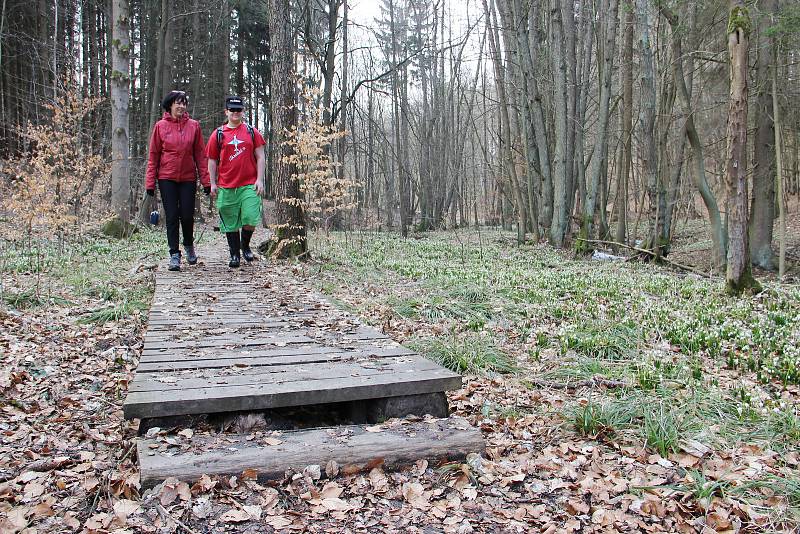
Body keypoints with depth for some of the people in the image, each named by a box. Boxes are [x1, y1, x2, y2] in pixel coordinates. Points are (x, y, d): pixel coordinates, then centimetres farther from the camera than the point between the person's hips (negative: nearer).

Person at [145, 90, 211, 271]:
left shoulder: (193, 125, 3)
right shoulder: (160, 126, 1)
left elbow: (200, 154, 3)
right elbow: (153, 155, 3)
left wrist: (206, 180, -2)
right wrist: (150, 182, -2)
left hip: (188, 178, 1)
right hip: (167, 178, 0)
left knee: (187, 215, 2)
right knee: (172, 216, 1)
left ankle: (189, 245, 29)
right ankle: (174, 254, 8)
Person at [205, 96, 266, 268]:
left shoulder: (252, 132, 7)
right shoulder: (218, 134, 7)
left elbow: (260, 157, 6)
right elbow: (212, 161, 9)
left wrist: (260, 180, -3)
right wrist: (213, 184, 2)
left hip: (249, 185, -1)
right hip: (226, 187, 1)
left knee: (250, 220, -9)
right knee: (230, 223, 6)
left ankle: (245, 246, 18)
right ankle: (234, 254, 19)